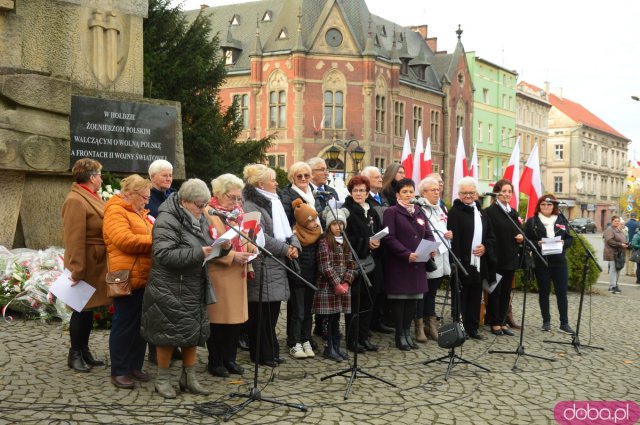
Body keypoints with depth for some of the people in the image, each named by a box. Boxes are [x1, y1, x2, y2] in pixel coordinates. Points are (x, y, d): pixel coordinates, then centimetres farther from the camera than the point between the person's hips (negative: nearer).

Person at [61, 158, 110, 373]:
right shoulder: (76, 201, -18)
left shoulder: (89, 197, 13)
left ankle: (84, 352, 24)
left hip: (96, 265, 9)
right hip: (87, 265, -9)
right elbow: (74, 240, -24)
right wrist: (76, 270, -27)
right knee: (82, 309, 0)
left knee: (89, 308, 15)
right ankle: (75, 355, 11)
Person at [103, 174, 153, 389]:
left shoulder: (139, 213, 21)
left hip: (144, 278, 9)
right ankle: (118, 371, 5)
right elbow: (125, 240, -22)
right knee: (124, 325, -2)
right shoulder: (115, 211, -9)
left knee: (141, 324, 12)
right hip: (128, 278, -9)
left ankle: (135, 366, 21)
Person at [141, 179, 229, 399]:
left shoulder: (200, 219, 11)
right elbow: (164, 254, -26)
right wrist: (198, 253, -29)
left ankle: (189, 377, 25)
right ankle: (163, 379, 17)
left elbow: (209, 247, 21)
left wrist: (223, 247, -2)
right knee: (170, 333, 1)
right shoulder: (166, 220, -15)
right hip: (171, 289, -8)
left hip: (196, 288, 8)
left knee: (194, 332, 12)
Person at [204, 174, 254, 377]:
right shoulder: (208, 212, -10)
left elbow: (246, 236, 21)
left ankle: (230, 358, 22)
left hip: (238, 272, 7)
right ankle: (215, 361, 15)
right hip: (218, 273, -7)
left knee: (237, 316, 10)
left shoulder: (238, 211, 14)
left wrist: (251, 248, 0)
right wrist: (232, 256, -22)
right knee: (218, 317, 2)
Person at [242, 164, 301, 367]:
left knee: (273, 310, 12)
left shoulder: (274, 203, 18)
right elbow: (261, 237, -18)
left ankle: (271, 351, 21)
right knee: (262, 312, -2)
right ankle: (262, 354, 7)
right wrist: (286, 250, -11)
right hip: (262, 265, -9)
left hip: (277, 265, 9)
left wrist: (294, 245, -2)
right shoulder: (250, 206, -11)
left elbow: (286, 228, 18)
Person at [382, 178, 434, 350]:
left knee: (414, 299, 7)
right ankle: (400, 336, 10)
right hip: (398, 264, -5)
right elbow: (389, 238, -13)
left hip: (418, 264, 5)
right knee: (399, 299, 0)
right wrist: (406, 254, -21)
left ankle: (407, 332, 19)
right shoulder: (391, 212, -3)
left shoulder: (419, 213, 16)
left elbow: (429, 235, 14)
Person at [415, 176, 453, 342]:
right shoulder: (419, 210, -10)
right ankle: (419, 326, 5)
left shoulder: (441, 209, 18)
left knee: (432, 292, 14)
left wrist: (449, 234, 6)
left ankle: (430, 324, 20)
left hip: (440, 258, 8)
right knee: (422, 292, -1)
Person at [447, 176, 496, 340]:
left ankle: (472, 328, 20)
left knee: (475, 297, 12)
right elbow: (453, 239, -14)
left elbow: (491, 236, 19)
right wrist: (456, 262, -21)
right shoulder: (454, 212, -7)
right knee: (460, 297, 0)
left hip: (478, 264, 7)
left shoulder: (481, 212, 16)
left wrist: (485, 247, -2)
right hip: (462, 264, -7)